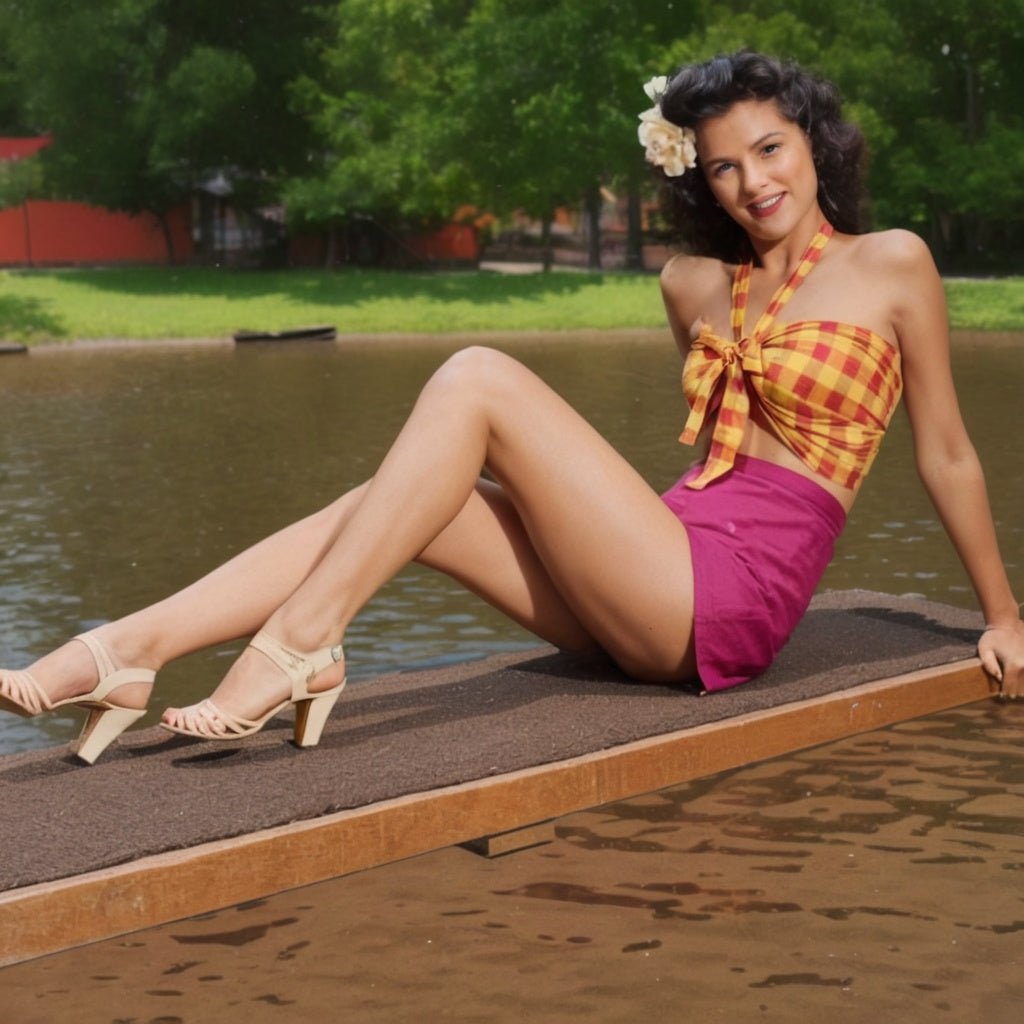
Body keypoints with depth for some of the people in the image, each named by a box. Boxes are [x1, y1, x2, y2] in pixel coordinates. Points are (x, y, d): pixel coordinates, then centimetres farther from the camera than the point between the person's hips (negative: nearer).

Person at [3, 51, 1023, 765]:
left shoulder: (891, 265, 2)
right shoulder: (694, 283, 16)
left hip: (730, 599, -6)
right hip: (667, 575, 6)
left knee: (476, 379, -20)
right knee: (396, 504, -12)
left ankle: (298, 643, -26)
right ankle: (128, 651, -24)